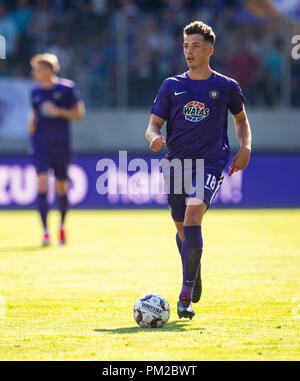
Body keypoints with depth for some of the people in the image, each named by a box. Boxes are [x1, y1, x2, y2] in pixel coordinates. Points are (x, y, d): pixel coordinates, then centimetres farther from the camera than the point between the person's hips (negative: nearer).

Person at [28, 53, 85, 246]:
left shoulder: (67, 88, -5)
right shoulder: (36, 92, 7)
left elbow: (79, 114, -5)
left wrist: (59, 112, -18)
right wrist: (32, 123, 0)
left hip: (61, 146, -2)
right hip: (41, 145, 2)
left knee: (61, 188, 8)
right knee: (42, 184, -14)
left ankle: (62, 225, 33)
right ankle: (46, 232, -14)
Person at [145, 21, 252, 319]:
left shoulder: (227, 87, 5)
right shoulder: (172, 85, 9)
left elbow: (241, 119, 22)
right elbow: (154, 125, 9)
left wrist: (245, 148, 5)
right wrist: (154, 137, -15)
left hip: (210, 164, -3)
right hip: (175, 163, 3)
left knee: (192, 216, -25)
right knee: (183, 231, 10)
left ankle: (185, 297, -22)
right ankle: (195, 274, 42)